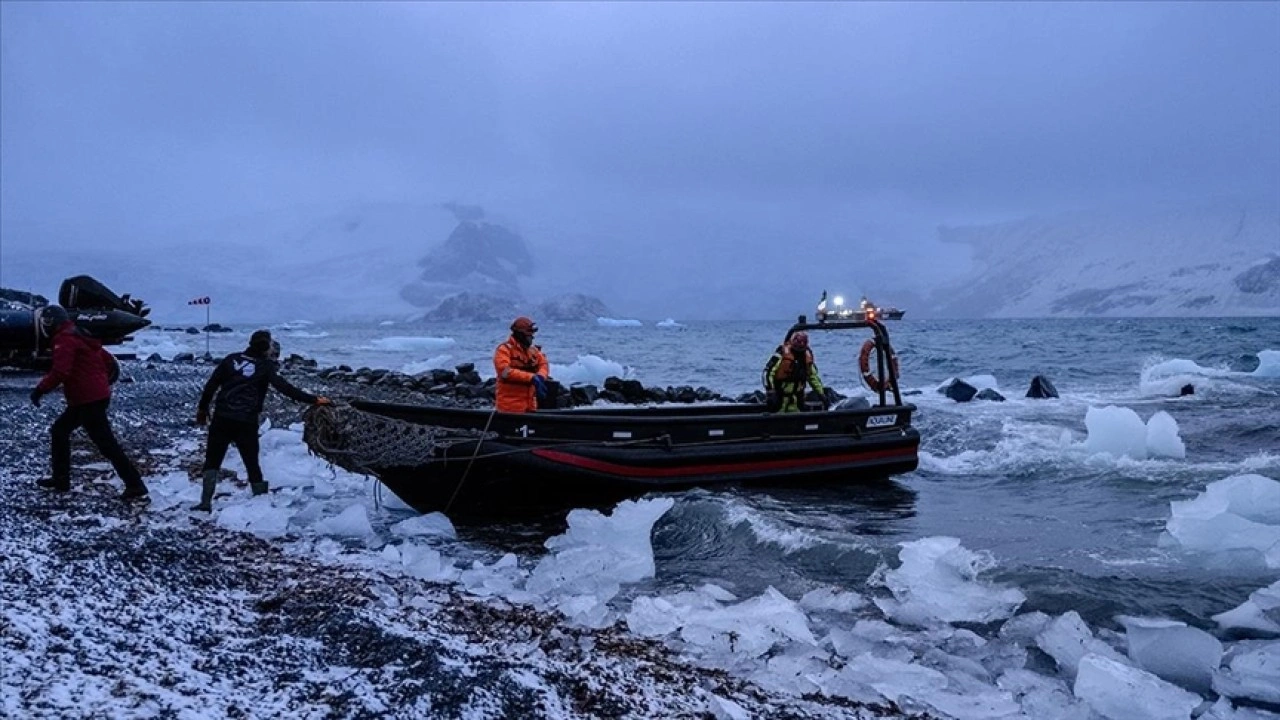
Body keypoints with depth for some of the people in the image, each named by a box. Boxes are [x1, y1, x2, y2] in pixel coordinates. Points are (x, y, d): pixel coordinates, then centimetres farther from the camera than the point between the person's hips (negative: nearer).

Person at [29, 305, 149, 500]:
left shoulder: (64, 339, -11)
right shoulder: (79, 336, 18)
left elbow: (60, 372, -23)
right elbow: (110, 362, 20)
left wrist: (40, 389, -15)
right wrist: (103, 382, 24)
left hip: (88, 400, -10)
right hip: (95, 396, 10)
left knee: (106, 443, -8)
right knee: (59, 431, 21)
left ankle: (135, 486, -9)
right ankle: (60, 480, 26)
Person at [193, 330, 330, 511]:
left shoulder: (231, 359, 5)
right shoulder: (265, 366, -3)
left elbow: (211, 385, 7)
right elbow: (285, 388, -12)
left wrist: (202, 409, 18)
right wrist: (313, 399, -12)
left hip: (222, 419, 2)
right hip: (247, 423, -2)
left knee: (212, 461, 13)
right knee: (252, 464, 9)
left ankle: (206, 502, 5)